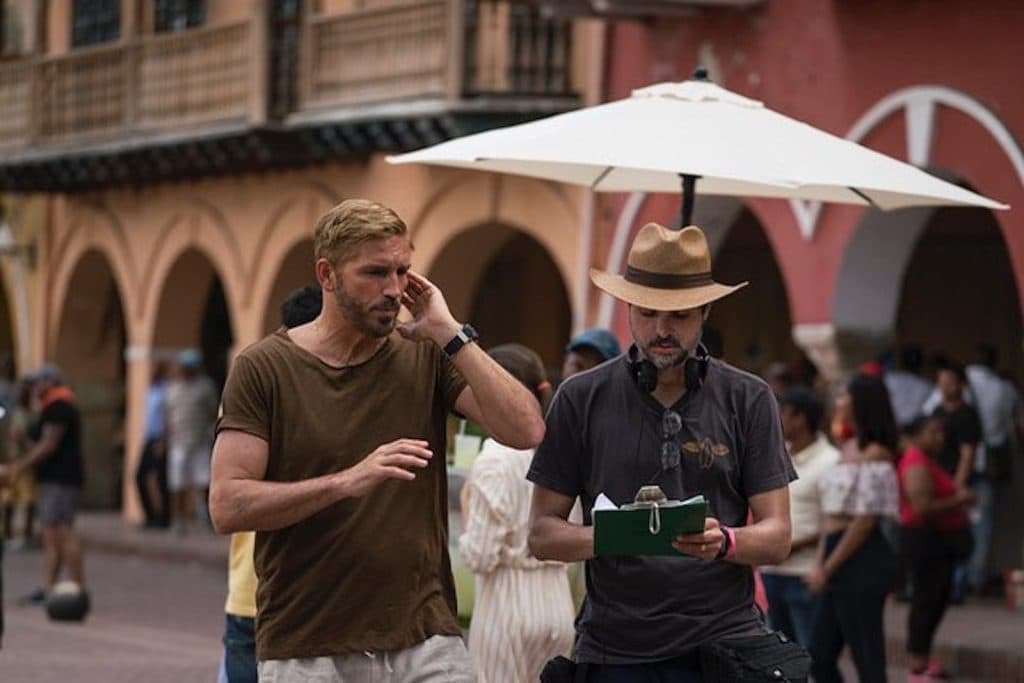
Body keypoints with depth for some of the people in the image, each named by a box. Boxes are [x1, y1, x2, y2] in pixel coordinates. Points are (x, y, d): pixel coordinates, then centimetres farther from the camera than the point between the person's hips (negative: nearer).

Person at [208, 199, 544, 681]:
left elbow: (524, 430, -7)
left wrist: (449, 334, -8)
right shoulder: (265, 368, -1)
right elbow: (228, 505, -10)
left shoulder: (427, 357, 6)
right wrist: (346, 482, -21)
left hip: (426, 642, 2)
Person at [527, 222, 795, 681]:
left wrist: (724, 541, -18)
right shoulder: (581, 399, 5)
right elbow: (541, 535, 4)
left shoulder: (747, 399, 5)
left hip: (723, 638, 0)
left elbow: (777, 537, 3)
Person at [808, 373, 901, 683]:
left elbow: (865, 520, -16)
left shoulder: (875, 454, -12)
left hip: (862, 562, -9)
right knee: (820, 656, 12)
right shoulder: (848, 448, 14)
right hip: (841, 562, 9)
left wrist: (829, 568, -13)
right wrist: (820, 561, 6)